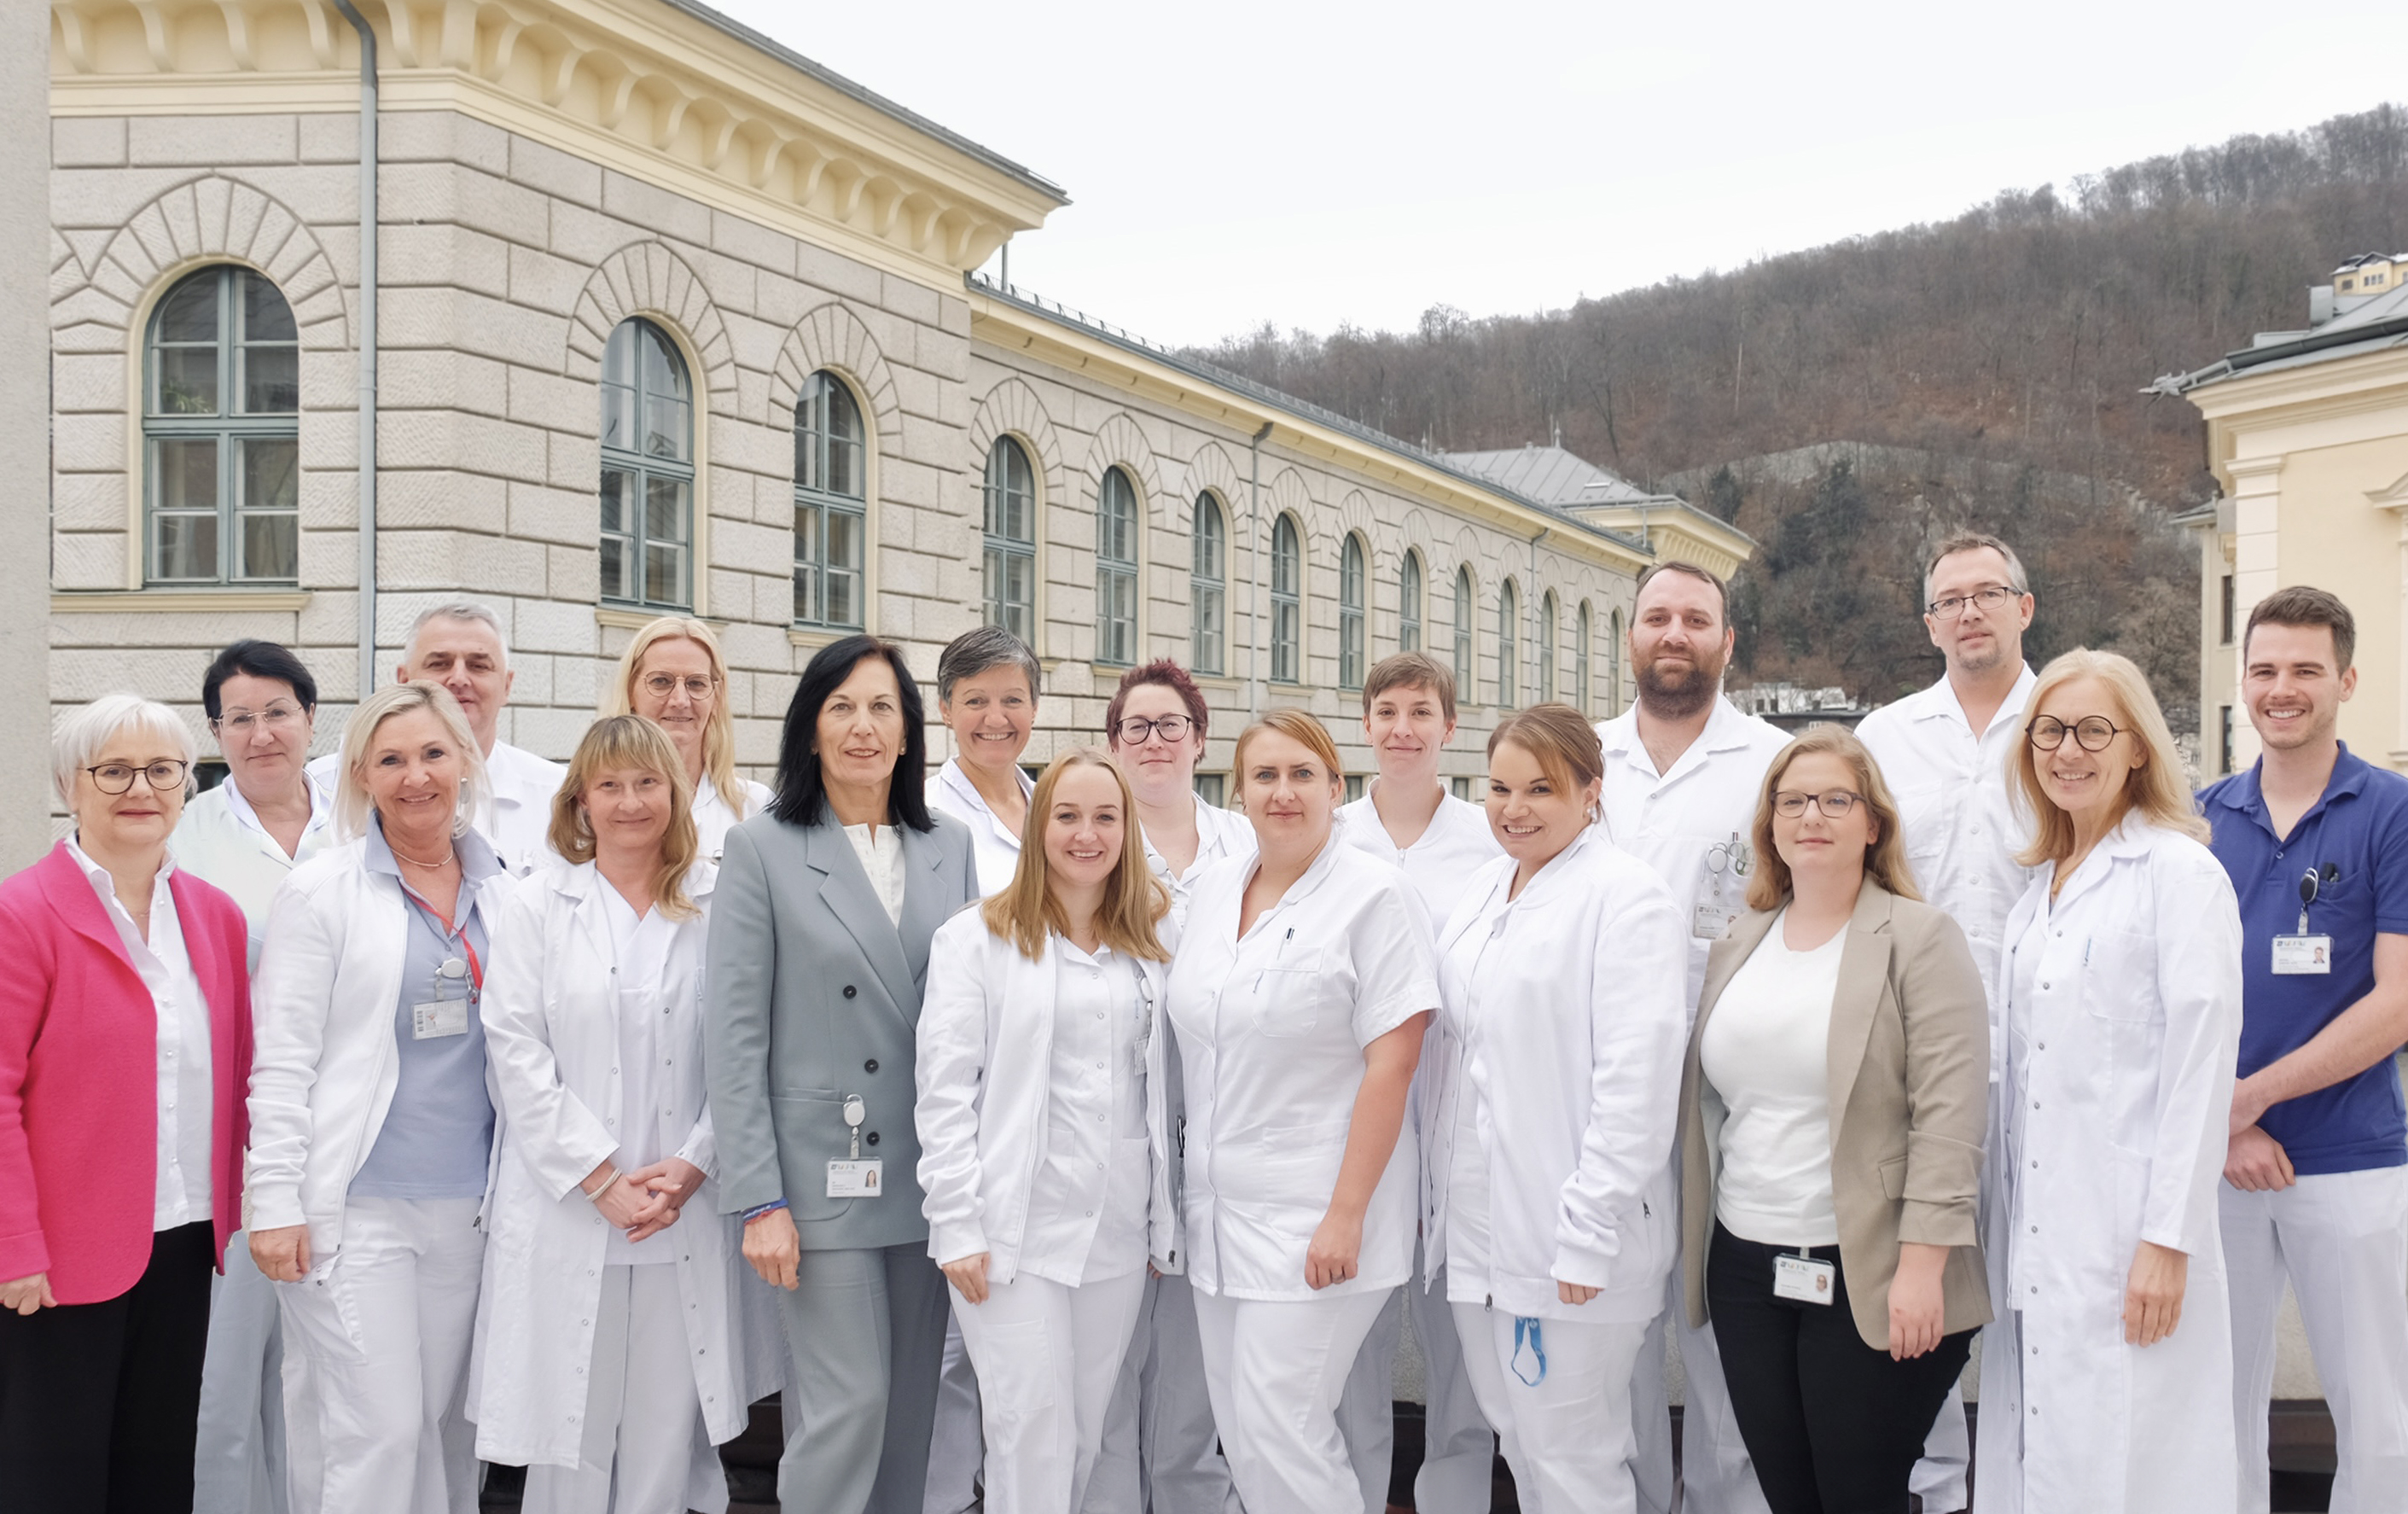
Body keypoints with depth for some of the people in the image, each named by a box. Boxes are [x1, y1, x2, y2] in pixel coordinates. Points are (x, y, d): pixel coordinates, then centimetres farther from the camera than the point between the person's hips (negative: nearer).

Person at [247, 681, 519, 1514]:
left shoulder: (502, 892, 11)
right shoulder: (321, 891, -2)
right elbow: (282, 1060, -5)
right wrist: (276, 1203, -10)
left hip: (467, 1205, 4)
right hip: (355, 1207, -4)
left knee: (446, 1431, 8)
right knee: (379, 1432, -7)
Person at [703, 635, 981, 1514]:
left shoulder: (951, 847, 9)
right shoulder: (763, 849, -3)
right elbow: (732, 1036, -6)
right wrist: (759, 1199, -11)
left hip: (928, 1174, 4)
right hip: (822, 1173, -4)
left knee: (911, 1408, 9)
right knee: (848, 1403, -7)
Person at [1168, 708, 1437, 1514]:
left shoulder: (1373, 895, -9)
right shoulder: (1216, 888, 11)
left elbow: (1392, 1061, -14)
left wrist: (1346, 1214, -18)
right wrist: (1198, 1188, 13)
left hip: (1313, 1215, -7)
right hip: (1220, 1206, 7)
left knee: (1281, 1429, -9)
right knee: (1240, 1434, 10)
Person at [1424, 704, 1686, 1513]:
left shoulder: (1625, 894, -11)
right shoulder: (1486, 886, 13)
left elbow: (1636, 1080, -17)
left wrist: (1589, 1233, -20)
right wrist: (1439, 1196, 12)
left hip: (1566, 1239, -7)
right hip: (1475, 1227, 8)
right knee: (1521, 1444, 15)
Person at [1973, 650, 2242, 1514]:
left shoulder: (2180, 873, -7)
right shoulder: (2041, 890, 16)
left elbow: (2200, 1069, -12)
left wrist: (2169, 1241, -16)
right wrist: (2003, 1232, 13)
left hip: (2128, 1239, -7)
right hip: (2034, 1236, 7)